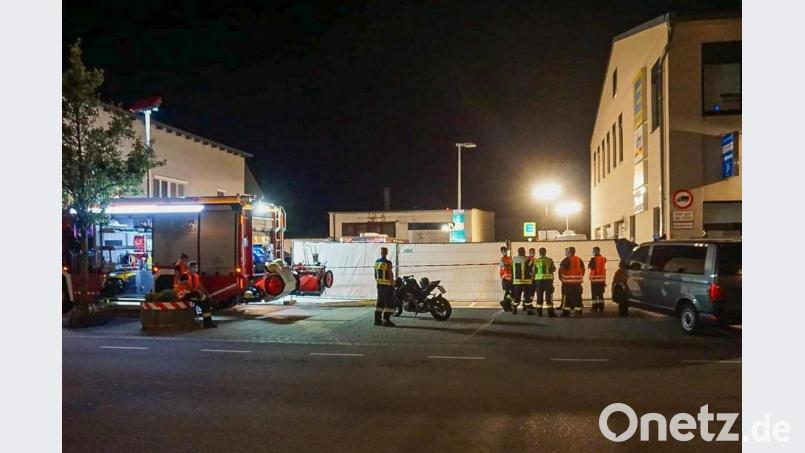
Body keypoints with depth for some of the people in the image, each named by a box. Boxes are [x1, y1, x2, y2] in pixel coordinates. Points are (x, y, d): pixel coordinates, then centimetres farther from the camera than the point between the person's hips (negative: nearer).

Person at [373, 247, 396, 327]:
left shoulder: (376, 262, 5)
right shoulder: (388, 263, -18)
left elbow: (375, 275, 12)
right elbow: (390, 275, -17)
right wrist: (393, 284, -8)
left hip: (379, 285, 7)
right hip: (387, 285, -7)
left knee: (380, 302, 15)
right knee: (389, 303, -1)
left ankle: (377, 319, 17)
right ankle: (386, 321, -3)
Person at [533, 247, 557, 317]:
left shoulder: (536, 261, -2)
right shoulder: (550, 260, -4)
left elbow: (533, 271, 2)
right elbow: (554, 269, 5)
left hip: (538, 280, 2)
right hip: (548, 279, -2)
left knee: (539, 296, 11)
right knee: (549, 296, 0)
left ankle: (539, 312, 13)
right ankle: (551, 312, -3)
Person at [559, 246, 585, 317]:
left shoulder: (566, 260, -8)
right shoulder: (579, 260, 8)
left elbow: (561, 268, -14)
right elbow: (583, 269, 12)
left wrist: (560, 277, -2)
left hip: (568, 281, -5)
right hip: (578, 281, 5)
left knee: (567, 296, -3)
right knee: (577, 296, 12)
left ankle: (566, 311, -6)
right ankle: (579, 310, 17)